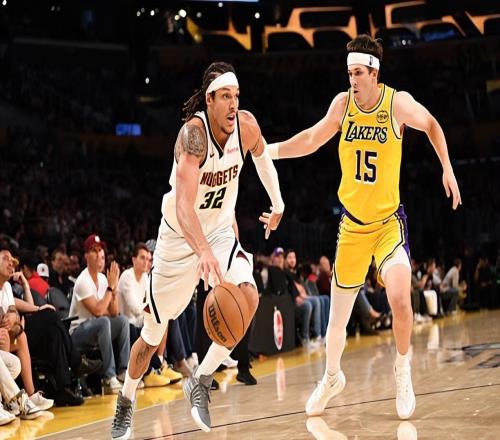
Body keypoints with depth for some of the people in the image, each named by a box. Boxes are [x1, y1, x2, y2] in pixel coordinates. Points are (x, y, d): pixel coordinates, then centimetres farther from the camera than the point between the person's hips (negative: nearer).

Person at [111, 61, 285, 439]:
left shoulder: (247, 125, -12)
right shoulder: (194, 133, -29)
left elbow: (262, 156, 15)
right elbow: (184, 204, -42)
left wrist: (278, 204, 23)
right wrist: (203, 252, -57)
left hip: (220, 231, 4)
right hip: (180, 235, -4)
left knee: (248, 297, -25)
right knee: (154, 334, 8)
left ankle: (201, 381, -8)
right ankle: (126, 402, 34)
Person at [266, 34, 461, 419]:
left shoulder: (398, 103, -12)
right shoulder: (343, 103, -6)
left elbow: (431, 125, 7)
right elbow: (311, 140, 8)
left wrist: (448, 169, 1)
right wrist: (270, 150, 1)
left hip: (389, 220, -2)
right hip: (352, 224, 3)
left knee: (399, 297, -25)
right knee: (338, 315, 8)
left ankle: (403, 370, 1)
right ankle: (332, 377, 34)